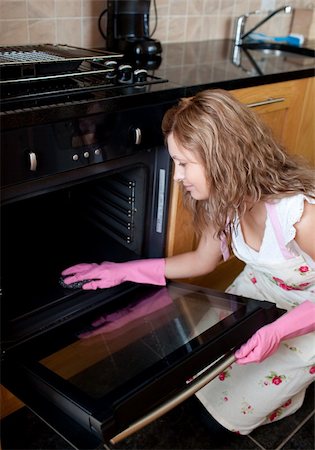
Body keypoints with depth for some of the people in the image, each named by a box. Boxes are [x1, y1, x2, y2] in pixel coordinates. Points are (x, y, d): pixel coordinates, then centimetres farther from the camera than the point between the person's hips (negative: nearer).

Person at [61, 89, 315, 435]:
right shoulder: (224, 198, -16)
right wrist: (123, 271, -6)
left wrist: (277, 331, -37)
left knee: (231, 412, -1)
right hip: (259, 288, 6)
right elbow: (203, 261, -1)